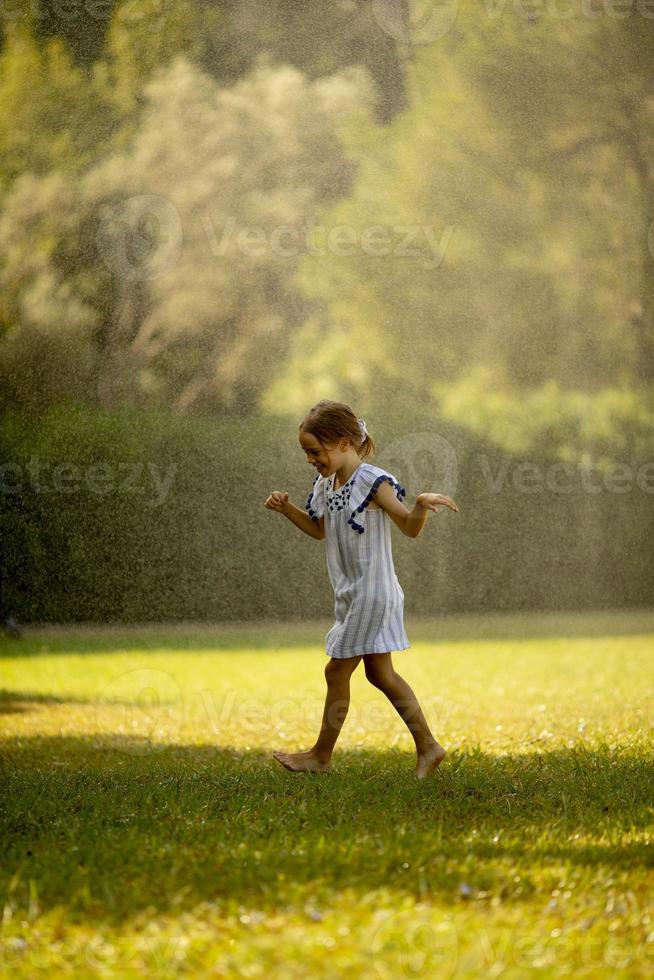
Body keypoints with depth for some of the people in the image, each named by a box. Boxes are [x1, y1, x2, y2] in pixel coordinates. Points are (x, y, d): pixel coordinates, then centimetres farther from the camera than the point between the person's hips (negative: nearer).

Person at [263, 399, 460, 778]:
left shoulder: (373, 483, -17)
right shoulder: (326, 484, 8)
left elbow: (409, 528, -13)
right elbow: (319, 530, 23)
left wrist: (423, 505, -34)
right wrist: (287, 509, 9)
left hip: (371, 593, -9)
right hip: (353, 594, 9)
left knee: (337, 672, -2)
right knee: (381, 674, 12)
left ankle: (321, 755, 10)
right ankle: (428, 747, 17)